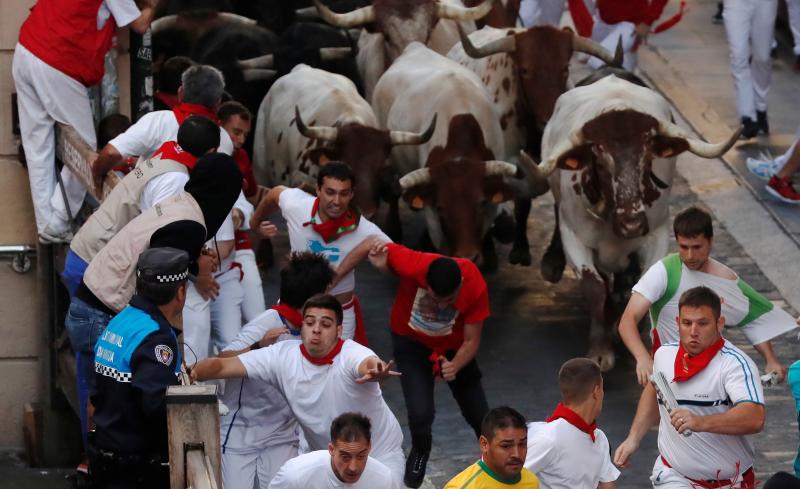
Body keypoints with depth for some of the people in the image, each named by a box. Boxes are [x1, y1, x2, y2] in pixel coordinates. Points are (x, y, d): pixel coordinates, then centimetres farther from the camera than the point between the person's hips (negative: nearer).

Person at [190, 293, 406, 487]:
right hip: (321, 454, 3)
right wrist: (193, 373, -43)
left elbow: (368, 363, -54)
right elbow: (223, 365, -23)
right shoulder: (283, 356, -18)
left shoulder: (352, 355, -29)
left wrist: (376, 371, -78)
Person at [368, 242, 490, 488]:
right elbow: (379, 247, -15)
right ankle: (420, 451, 18)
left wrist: (455, 366, -38)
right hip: (411, 342, -1)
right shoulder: (412, 265, -38)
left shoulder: (475, 286, -33)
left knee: (479, 415, 7)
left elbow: (471, 341, -23)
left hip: (454, 348, 1)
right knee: (420, 413, -17)